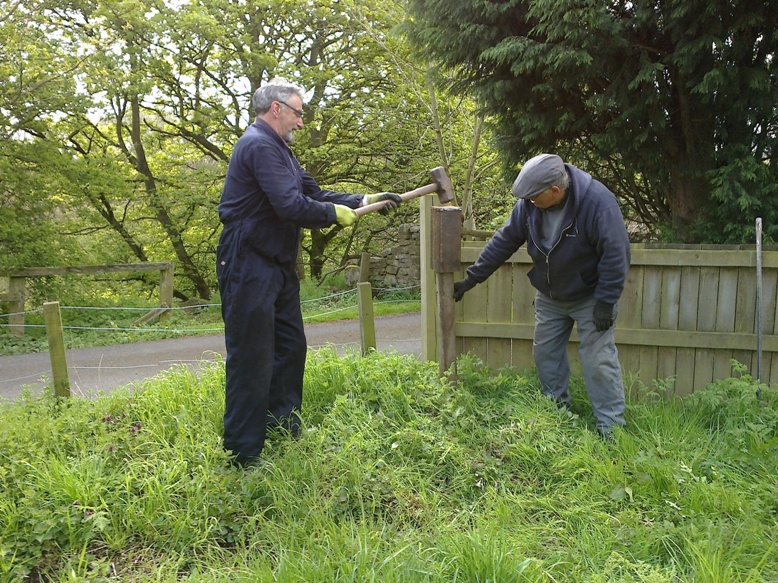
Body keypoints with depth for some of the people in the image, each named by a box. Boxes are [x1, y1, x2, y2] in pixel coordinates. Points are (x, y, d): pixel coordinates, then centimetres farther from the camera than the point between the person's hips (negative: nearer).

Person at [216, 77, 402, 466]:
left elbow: (314, 194, 17)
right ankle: (242, 455, 5)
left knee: (291, 349, 17)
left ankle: (285, 431, 30)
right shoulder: (259, 145, -15)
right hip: (249, 265, -11)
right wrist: (335, 214, -9)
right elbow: (290, 206, -24)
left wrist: (367, 200, 10)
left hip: (278, 266, 11)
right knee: (252, 359, -5)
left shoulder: (278, 149, 19)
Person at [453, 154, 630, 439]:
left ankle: (611, 428, 3)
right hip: (549, 295, 6)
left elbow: (615, 254, -27)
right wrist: (471, 278, -5)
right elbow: (503, 241, -5)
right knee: (545, 352, 12)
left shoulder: (598, 202, -29)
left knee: (599, 359, -7)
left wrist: (605, 302, -25)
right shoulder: (530, 204, -13)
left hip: (589, 295, -6)